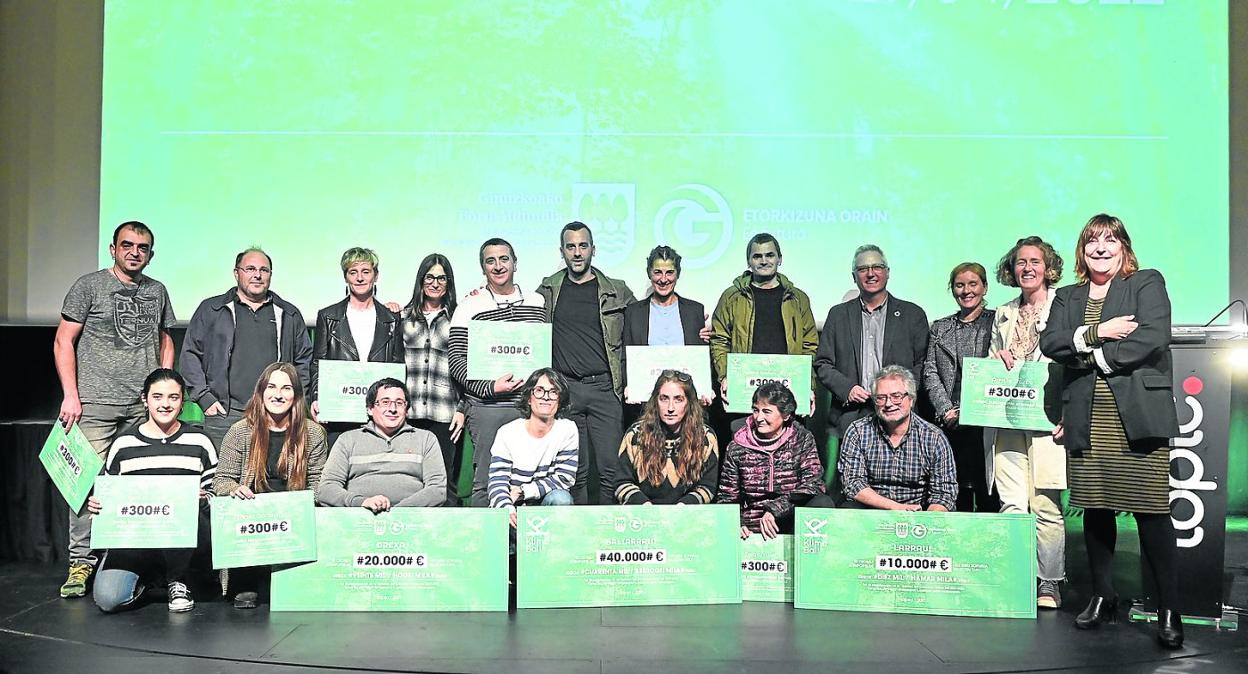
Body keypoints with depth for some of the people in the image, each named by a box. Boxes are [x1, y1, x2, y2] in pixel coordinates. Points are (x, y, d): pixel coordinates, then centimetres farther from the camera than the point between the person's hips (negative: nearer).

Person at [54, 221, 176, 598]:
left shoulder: (157, 292, 14)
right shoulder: (89, 286, 3)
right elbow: (63, 343, 1)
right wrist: (70, 395, -6)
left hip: (144, 406, 3)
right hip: (96, 404, -3)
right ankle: (81, 563, 3)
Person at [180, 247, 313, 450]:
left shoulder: (290, 315, 16)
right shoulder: (210, 310, 11)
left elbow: (304, 360, 18)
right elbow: (190, 355, 9)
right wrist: (204, 398, -1)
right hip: (224, 414, -1)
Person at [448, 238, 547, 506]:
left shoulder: (538, 302, 12)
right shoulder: (470, 306, -1)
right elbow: (455, 359, -5)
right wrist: (489, 387, -15)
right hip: (488, 409, -3)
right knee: (485, 482, 1)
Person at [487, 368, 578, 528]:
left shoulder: (567, 430, -3)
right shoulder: (507, 433, -6)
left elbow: (564, 478, -7)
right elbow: (497, 483, -13)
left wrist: (521, 491, -12)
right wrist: (508, 510, -35)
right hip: (514, 510, -1)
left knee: (560, 498, -31)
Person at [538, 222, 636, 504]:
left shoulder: (618, 292, 7)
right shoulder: (547, 291, 11)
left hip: (605, 387, -1)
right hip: (563, 389, 1)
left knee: (611, 469, -4)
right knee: (574, 471, 5)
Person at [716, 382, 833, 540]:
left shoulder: (803, 440, 4)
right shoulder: (737, 447, 5)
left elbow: (813, 485, -9)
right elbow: (726, 497, 10)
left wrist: (775, 509, -21)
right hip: (753, 529, 0)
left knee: (823, 503, -29)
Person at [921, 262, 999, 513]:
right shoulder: (940, 328, 17)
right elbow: (929, 373, 10)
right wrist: (946, 410, -4)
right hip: (951, 424, 3)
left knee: (989, 496, -3)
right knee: (957, 495, 3)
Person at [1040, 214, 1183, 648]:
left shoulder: (1148, 283, 8)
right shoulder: (1067, 298, 18)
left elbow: (1153, 337, -8)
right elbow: (1050, 343, 2)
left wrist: (1095, 357, -5)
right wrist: (1095, 333, -12)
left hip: (1137, 416, -3)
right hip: (1086, 421, 4)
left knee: (1151, 510, -6)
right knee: (1095, 508, 7)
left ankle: (1168, 609, 4)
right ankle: (1102, 596, 22)